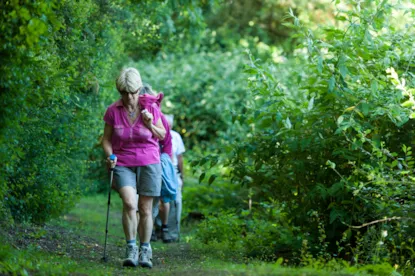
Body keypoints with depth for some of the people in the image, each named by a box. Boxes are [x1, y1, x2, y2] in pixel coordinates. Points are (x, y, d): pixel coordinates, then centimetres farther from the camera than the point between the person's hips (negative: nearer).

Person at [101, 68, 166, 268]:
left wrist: (150, 125, -14)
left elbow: (162, 135, 5)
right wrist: (110, 156, -13)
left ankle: (145, 251, 15)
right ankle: (131, 249, -10)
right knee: (129, 203, -21)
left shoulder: (150, 108, -4)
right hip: (123, 164, -1)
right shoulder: (113, 111, -5)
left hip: (148, 163, 1)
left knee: (145, 209, 2)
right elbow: (106, 139, 5)